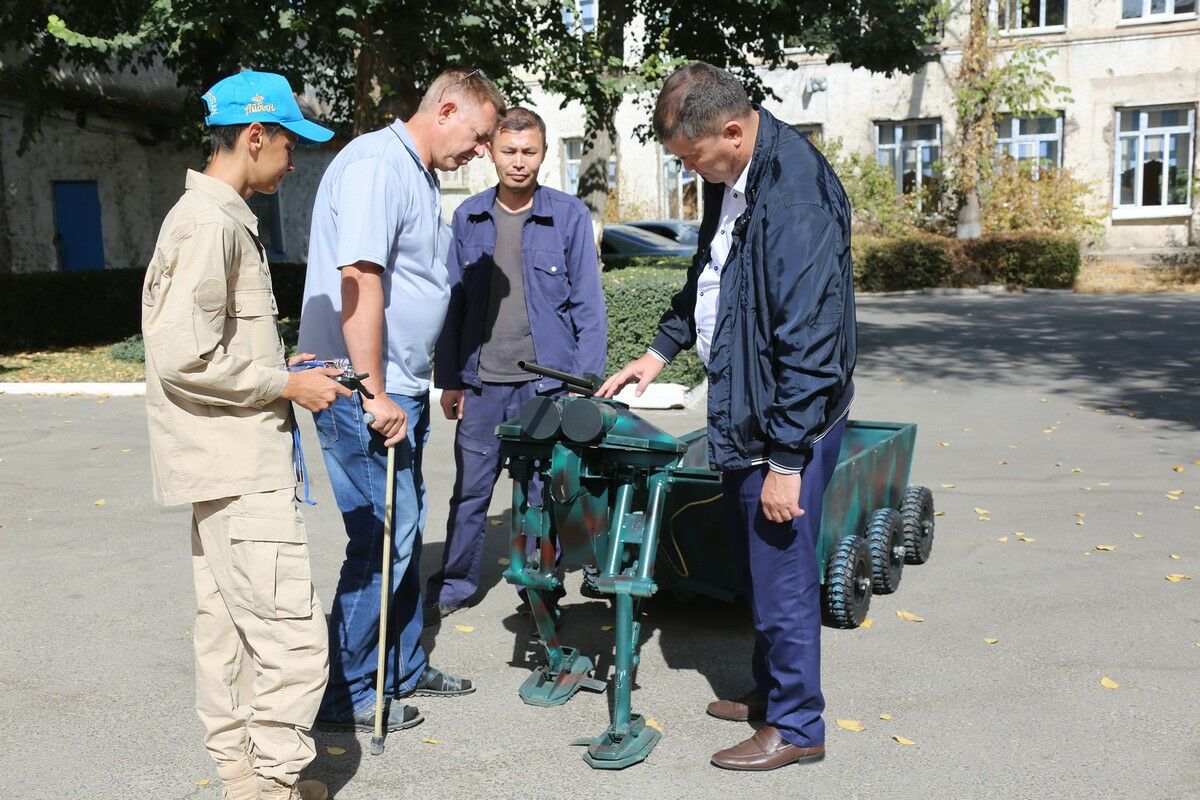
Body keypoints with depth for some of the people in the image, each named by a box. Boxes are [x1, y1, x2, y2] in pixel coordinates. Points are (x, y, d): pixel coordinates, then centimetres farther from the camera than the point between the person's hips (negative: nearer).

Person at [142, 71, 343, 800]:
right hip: (240, 465, -11)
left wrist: (284, 366, 10)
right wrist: (284, 385, -14)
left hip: (230, 460, 11)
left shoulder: (219, 217, 15)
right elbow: (183, 356, -23)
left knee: (227, 622, 17)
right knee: (293, 636, -7)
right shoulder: (211, 223, -16)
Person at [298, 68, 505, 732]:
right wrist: (375, 395, -24)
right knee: (382, 540, -4)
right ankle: (347, 696, 10)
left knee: (405, 533, 17)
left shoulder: (419, 176, 15)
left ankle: (403, 669, 31)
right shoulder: (375, 165, -16)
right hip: (365, 394, -10)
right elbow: (357, 283, -24)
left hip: (400, 390, 10)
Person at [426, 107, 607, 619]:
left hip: (545, 380, -2)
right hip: (481, 382, 2)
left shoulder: (570, 216, -2)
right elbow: (453, 302, 8)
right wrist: (448, 378, 5)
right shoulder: (468, 217, 6)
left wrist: (586, 382, -7)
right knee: (470, 490, 9)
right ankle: (454, 585, 25)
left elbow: (588, 304, -2)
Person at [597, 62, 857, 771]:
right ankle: (768, 692, 38)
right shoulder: (732, 178, 6)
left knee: (782, 574, 2)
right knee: (757, 567, 20)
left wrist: (787, 461, -24)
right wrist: (662, 349, 21)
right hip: (742, 411, 9)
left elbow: (810, 340, -26)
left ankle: (797, 726, 20)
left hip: (790, 418, -9)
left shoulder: (796, 193, -24)